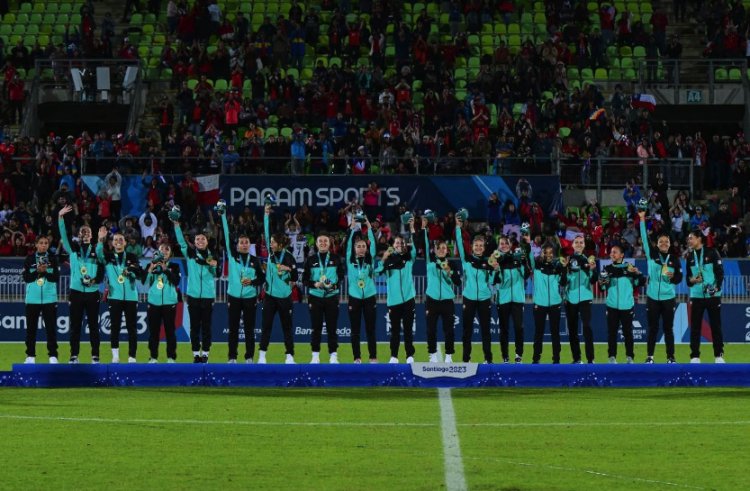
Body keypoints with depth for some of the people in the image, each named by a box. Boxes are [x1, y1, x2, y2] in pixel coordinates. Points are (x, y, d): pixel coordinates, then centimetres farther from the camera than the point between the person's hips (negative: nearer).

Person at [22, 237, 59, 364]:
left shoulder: (53, 259, 4)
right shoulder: (30, 259, 4)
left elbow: (56, 278, -2)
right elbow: (26, 278, -2)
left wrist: (45, 271, -17)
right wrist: (38, 271, -16)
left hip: (49, 299, -1)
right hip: (32, 299, 1)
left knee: (51, 328, -1)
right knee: (31, 328, 3)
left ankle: (53, 356, 1)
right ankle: (30, 356, 9)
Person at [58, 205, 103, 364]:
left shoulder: (97, 250, 5)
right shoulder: (73, 248, 5)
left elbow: (102, 272, 4)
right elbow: (64, 235, -10)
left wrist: (95, 280, -17)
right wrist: (60, 217, -22)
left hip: (92, 293, 0)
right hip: (76, 292, 0)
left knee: (93, 325, 2)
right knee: (75, 326, 2)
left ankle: (95, 356, 6)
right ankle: (74, 356, 6)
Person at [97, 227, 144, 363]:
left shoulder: (132, 258, 8)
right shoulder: (108, 257, 7)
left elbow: (140, 274, 0)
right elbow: (99, 254, -15)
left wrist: (132, 271, -22)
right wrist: (101, 240, -32)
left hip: (131, 297, 0)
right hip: (114, 297, 0)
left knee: (131, 328, 0)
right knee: (115, 327, -1)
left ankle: (132, 357, 3)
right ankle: (115, 356, 3)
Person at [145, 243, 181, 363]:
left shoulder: (174, 266, 5)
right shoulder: (152, 265, 9)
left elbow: (176, 281, -10)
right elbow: (145, 282, 0)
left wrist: (165, 269, -15)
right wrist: (151, 269, -13)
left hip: (169, 302, -2)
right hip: (154, 302, 2)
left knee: (169, 330, -2)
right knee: (153, 331, 2)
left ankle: (171, 357, 1)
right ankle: (153, 357, 6)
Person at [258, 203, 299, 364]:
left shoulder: (288, 258, -10)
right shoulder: (271, 253, 1)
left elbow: (294, 279, -6)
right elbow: (267, 232, -3)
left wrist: (289, 269, -21)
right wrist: (267, 215, -6)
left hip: (284, 297, -4)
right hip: (270, 295, 4)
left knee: (287, 327, 4)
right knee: (266, 326, 4)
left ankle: (290, 357, 9)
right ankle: (262, 356, 9)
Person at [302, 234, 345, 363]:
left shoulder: (336, 259, 5)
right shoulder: (311, 260, 6)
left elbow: (341, 276, 7)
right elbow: (305, 279, 6)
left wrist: (334, 285, -12)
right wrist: (315, 284, -12)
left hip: (332, 296, -1)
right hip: (315, 296, 1)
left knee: (332, 327, 1)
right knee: (316, 327, 3)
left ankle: (333, 354, 5)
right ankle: (315, 355, 7)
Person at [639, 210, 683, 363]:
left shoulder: (674, 259, 4)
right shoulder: (652, 254, 3)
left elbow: (679, 278, 6)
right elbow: (644, 238, -4)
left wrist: (672, 276, -17)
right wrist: (642, 219, -10)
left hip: (668, 298, 0)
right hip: (652, 297, 0)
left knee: (668, 329, 3)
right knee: (653, 329, 3)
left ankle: (671, 357, 9)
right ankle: (649, 357, 9)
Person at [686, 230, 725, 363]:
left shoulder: (711, 252, -2)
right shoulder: (690, 257, 11)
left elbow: (720, 272, -5)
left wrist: (717, 287, -17)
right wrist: (691, 280, -7)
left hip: (713, 295, -4)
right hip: (696, 296, 4)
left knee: (716, 325, 0)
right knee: (695, 327, 0)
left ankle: (719, 355, 6)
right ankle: (695, 356, 4)